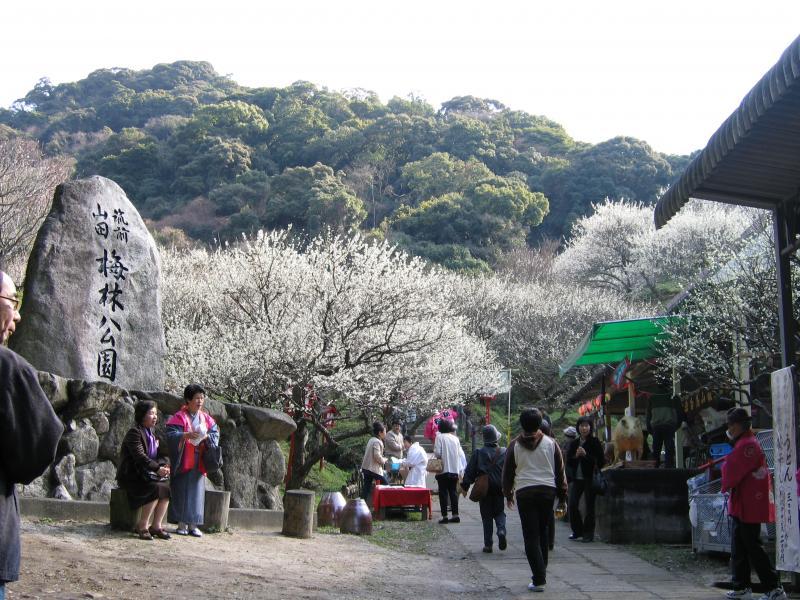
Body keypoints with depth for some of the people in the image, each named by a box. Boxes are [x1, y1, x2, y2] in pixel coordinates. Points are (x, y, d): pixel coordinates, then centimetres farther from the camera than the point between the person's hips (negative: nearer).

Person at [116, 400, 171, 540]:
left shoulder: (152, 433, 16)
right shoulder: (134, 432, -11)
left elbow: (163, 455, 11)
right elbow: (139, 456, -25)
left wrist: (165, 466, -12)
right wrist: (157, 468, -34)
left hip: (146, 475, 8)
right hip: (131, 477, -8)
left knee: (167, 487, -16)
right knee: (156, 488, -29)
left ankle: (157, 525, -12)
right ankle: (142, 525, -18)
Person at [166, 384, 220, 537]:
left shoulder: (206, 418, 11)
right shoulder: (179, 417, -4)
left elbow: (216, 434, 5)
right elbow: (171, 435, -14)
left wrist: (207, 437, -16)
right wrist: (186, 435, -31)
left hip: (199, 463, 4)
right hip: (183, 461, -4)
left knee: (197, 492, 4)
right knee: (182, 492, -2)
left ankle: (193, 525, 8)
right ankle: (182, 524, 4)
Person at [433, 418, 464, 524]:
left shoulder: (440, 437, -7)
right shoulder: (455, 438, 5)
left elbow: (437, 453, -12)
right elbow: (460, 454, 6)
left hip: (443, 469, -4)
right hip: (455, 470, 4)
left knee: (443, 493, 0)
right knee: (453, 492, 10)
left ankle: (444, 516, -2)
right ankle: (455, 515, 8)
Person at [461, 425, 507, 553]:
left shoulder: (478, 453, -6)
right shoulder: (504, 452, -1)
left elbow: (470, 472, -4)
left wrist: (465, 485, 4)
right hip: (500, 489, 1)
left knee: (486, 516, 7)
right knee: (499, 512, 16)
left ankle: (488, 544, 5)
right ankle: (501, 531, -12)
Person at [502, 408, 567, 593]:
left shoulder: (514, 445, 0)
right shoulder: (550, 443, 2)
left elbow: (508, 472, 7)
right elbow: (560, 471, 5)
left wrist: (508, 494, 21)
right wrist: (562, 496, 13)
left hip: (524, 493, -2)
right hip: (548, 491, 2)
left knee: (531, 536, -1)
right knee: (542, 532, 18)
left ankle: (539, 579, -8)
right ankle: (540, 571, 26)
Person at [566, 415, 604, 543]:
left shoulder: (595, 442, -3)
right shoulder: (574, 443, 10)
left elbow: (601, 461, -9)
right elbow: (568, 462, 10)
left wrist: (585, 455, -17)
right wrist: (576, 456, -10)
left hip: (590, 478, -4)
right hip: (577, 478, 4)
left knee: (589, 506, 0)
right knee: (572, 505, 0)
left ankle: (588, 533, 10)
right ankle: (578, 531, 17)